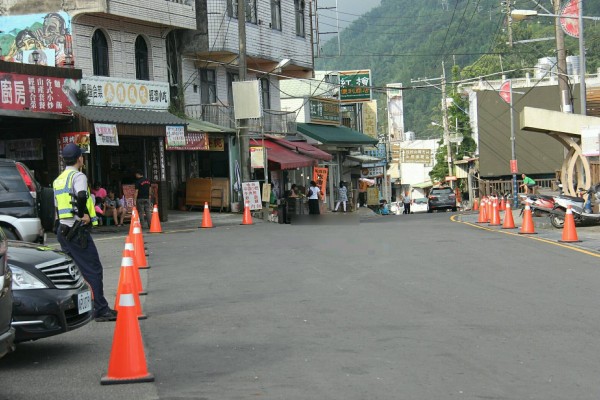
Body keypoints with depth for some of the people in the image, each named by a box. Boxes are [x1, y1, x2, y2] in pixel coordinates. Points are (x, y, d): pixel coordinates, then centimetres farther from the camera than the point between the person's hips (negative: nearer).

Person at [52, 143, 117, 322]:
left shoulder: (58, 180, 18)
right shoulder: (78, 176, -8)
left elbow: (57, 206, 17)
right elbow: (81, 196, -27)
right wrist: (83, 214, -14)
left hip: (62, 229, 9)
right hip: (78, 230, -9)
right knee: (93, 270, -7)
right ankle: (101, 310, -10)